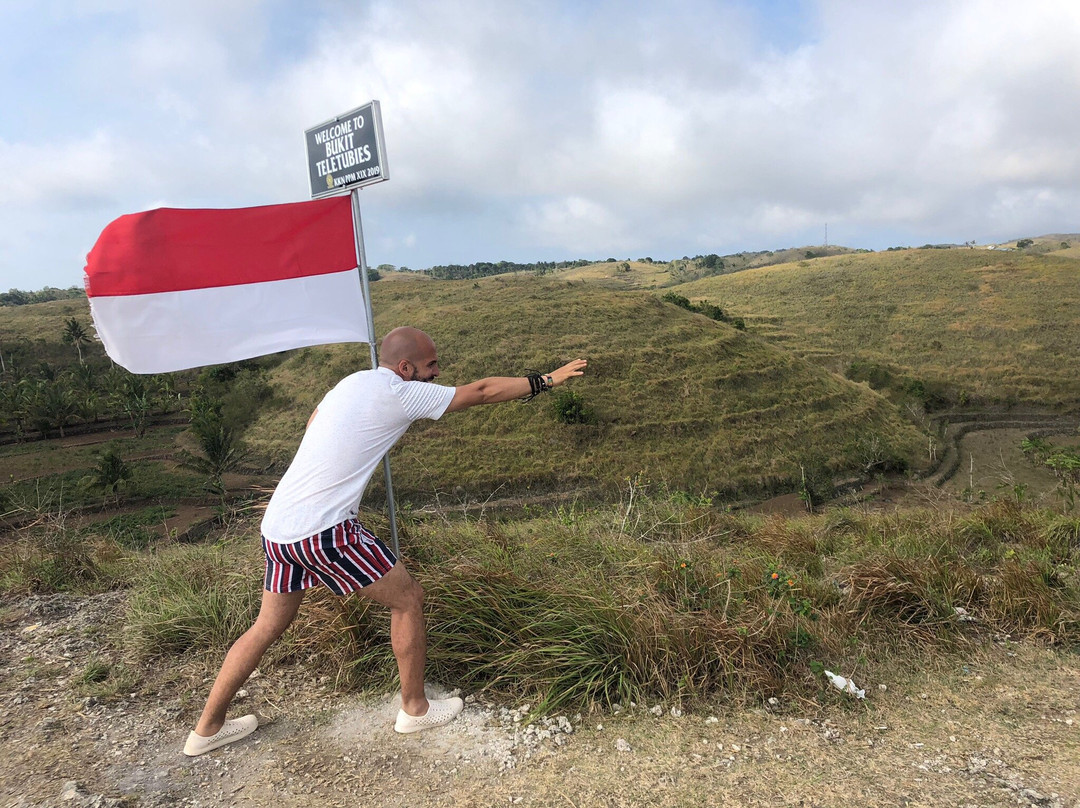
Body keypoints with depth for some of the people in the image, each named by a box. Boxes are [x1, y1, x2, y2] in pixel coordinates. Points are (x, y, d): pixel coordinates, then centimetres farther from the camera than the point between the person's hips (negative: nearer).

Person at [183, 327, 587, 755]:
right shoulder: (399, 394, -10)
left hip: (276, 527, 9)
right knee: (408, 599, 8)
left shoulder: (351, 382, 12)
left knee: (270, 623, 23)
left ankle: (206, 728, 35)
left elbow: (313, 422, 30)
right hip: (323, 532, -8)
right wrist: (546, 380, 2)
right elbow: (482, 391, -6)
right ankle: (415, 708, 24)